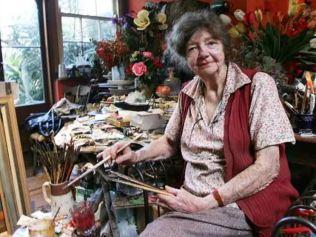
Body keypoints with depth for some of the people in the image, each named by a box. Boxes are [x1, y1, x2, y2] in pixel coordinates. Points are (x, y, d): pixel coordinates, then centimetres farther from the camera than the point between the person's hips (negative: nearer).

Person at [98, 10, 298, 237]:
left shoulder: (258, 85, -11)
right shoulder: (188, 93, 5)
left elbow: (267, 167, -15)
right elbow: (170, 142, 20)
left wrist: (205, 203, -20)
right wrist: (135, 156, 1)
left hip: (242, 206, -4)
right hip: (193, 203, 5)